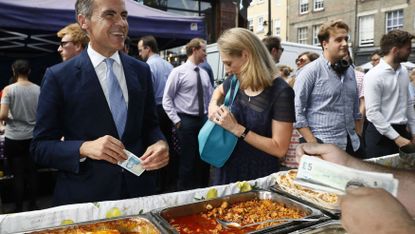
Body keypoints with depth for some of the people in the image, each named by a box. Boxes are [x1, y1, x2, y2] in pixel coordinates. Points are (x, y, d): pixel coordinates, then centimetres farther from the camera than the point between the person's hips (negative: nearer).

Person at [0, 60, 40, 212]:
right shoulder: (38, 90, -3)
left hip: (14, 139, -2)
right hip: (33, 137, 2)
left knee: (18, 174, 6)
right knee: (32, 173, 12)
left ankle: (19, 209, 16)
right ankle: (33, 206, 22)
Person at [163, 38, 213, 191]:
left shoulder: (204, 74, 9)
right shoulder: (178, 72, -7)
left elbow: (211, 97, 16)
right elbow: (167, 99, -8)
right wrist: (176, 121, -13)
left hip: (204, 120, 6)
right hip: (186, 121, -6)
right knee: (188, 161, 1)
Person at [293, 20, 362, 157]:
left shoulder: (350, 71, 11)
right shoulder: (311, 71, -9)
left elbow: (355, 109, 18)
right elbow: (296, 112, -13)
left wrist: (357, 139, 12)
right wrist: (313, 144, -16)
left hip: (351, 145, 6)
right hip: (323, 147, -6)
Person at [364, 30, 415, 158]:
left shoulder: (404, 72, 8)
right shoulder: (374, 75, -16)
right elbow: (373, 112, -19)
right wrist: (396, 137, -17)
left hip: (402, 131, 7)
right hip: (381, 134, -7)